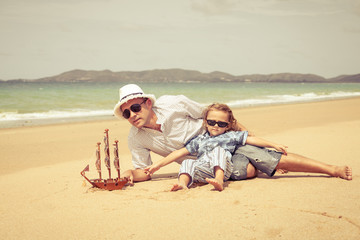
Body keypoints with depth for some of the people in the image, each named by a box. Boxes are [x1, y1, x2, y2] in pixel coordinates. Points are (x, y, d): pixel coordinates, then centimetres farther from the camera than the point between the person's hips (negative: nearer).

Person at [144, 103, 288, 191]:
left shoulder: (231, 136, 21)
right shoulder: (199, 140, 27)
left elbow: (252, 140, 15)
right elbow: (180, 152, 23)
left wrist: (274, 145, 8)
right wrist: (159, 164, 16)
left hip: (223, 169, -3)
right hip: (203, 171, 3)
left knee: (218, 150, -27)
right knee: (187, 163, -20)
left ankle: (219, 181, -51)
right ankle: (183, 182, -50)